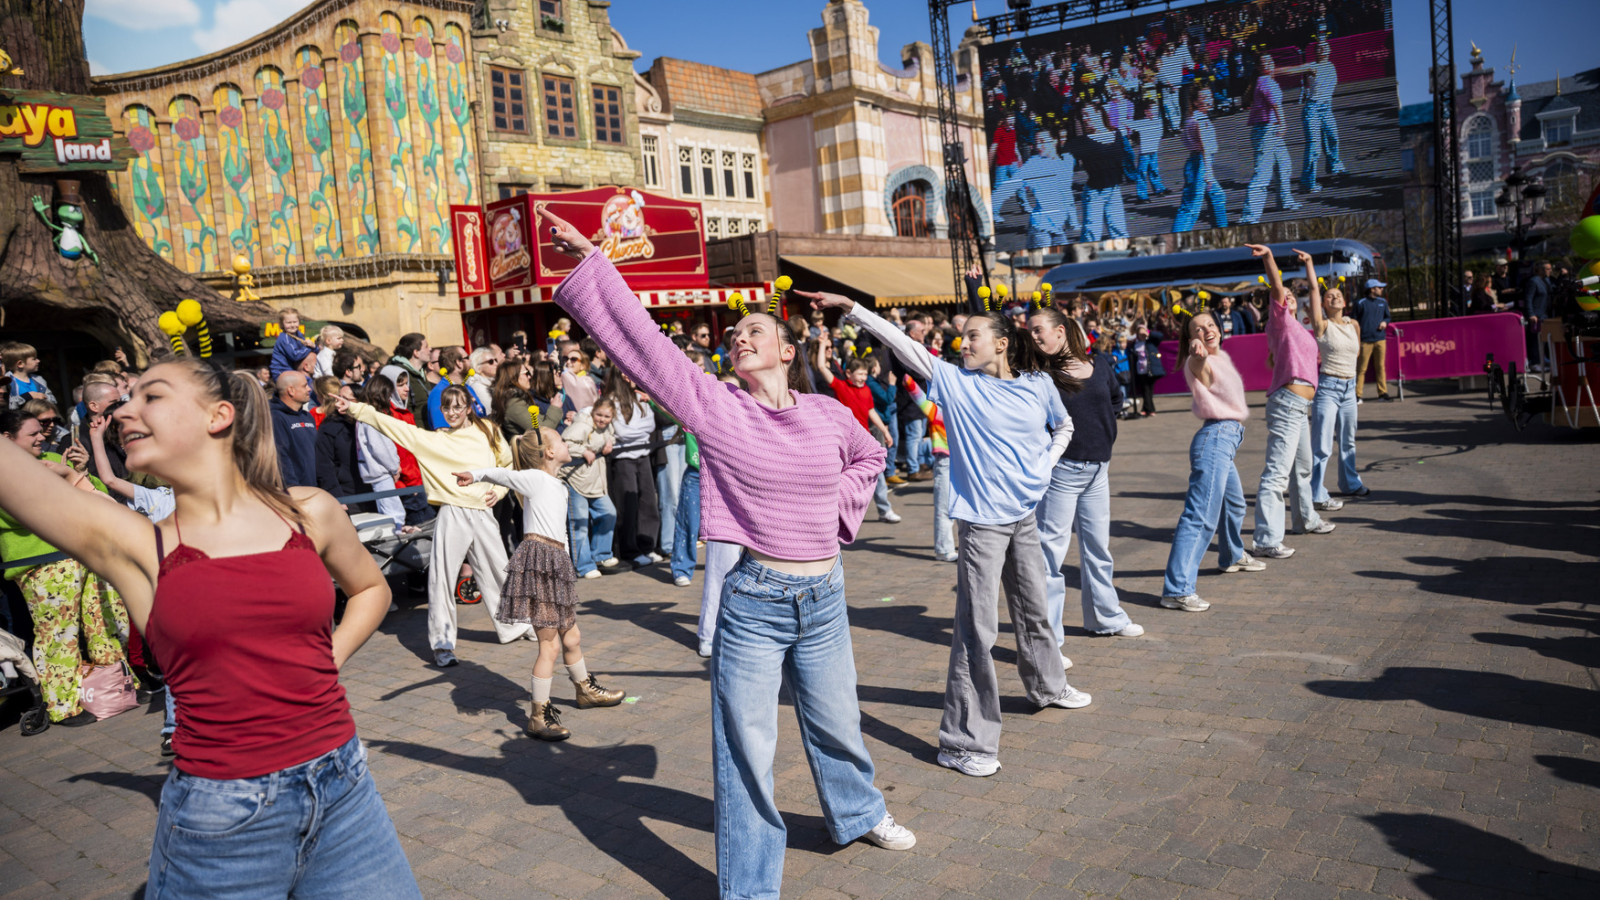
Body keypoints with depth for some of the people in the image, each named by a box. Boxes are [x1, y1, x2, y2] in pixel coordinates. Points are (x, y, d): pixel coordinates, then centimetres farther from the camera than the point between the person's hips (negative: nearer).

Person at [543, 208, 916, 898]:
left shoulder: (829, 415, 3)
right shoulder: (714, 406, -7)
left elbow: (868, 457, 24)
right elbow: (638, 336, -14)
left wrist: (842, 505, 8)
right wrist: (588, 261, -18)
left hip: (825, 596, 4)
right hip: (753, 598, -3)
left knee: (837, 725, 23)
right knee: (745, 750, 5)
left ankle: (857, 813, 52)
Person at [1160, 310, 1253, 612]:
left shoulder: (1222, 357, 14)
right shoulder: (1200, 362, -14)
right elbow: (1199, 366, -38)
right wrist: (1198, 352, -59)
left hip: (1227, 438, 10)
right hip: (1215, 437, -10)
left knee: (1234, 505, 31)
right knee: (1201, 516, -17)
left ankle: (1233, 557, 57)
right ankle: (1176, 590, -21)